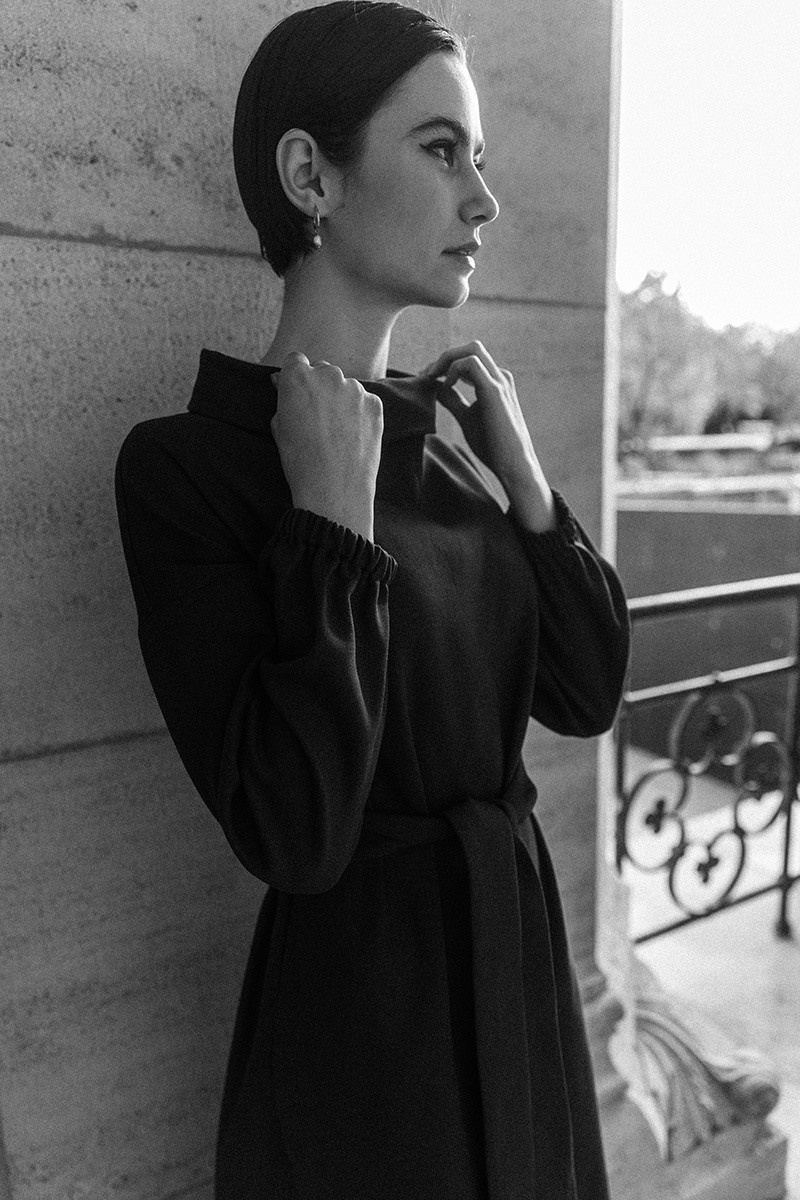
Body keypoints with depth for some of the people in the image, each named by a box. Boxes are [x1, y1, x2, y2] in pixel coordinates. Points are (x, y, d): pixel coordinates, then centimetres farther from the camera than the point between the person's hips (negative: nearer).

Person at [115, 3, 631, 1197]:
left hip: (522, 955, 7)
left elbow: (588, 694, 2)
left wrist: (522, 473, -6)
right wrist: (335, 518, -24)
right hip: (357, 993, -6)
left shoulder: (439, 442, 2)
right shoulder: (187, 462, -18)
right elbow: (294, 834, -24)